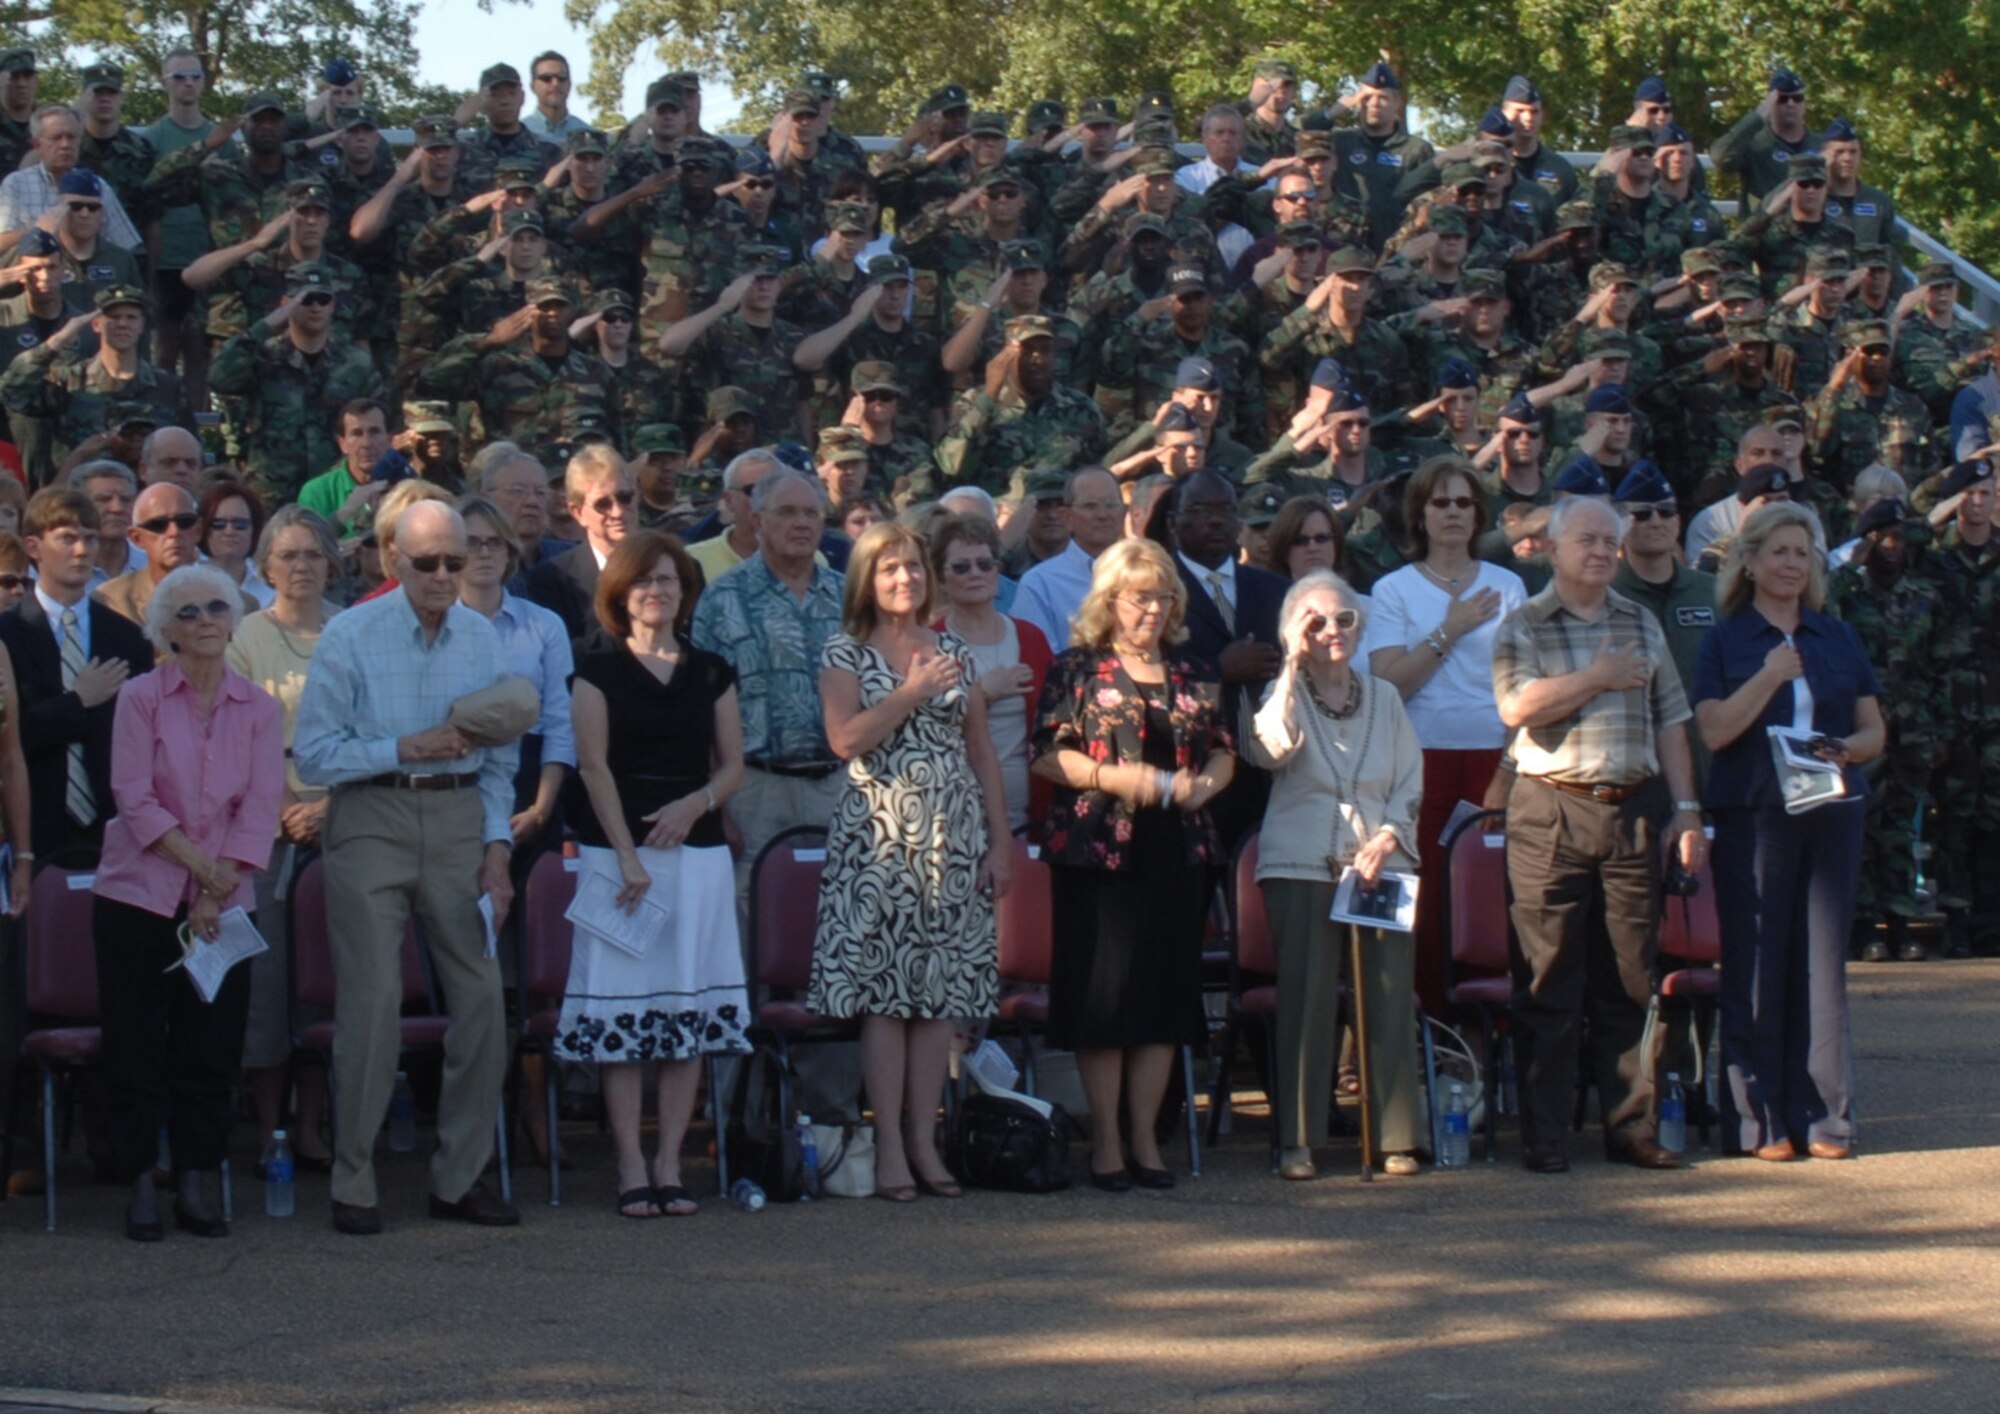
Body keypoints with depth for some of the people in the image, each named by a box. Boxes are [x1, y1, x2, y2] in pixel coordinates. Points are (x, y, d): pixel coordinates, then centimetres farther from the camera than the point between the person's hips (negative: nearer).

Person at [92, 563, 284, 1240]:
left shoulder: (258, 708, 4)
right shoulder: (141, 699, -2)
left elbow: (261, 807, -2)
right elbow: (135, 797, -8)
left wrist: (217, 889, -11)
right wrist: (197, 863, -13)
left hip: (222, 903, 2)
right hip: (139, 896, -2)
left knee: (210, 1049, 3)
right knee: (137, 1049, 0)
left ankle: (200, 1186, 10)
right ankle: (141, 1184, 8)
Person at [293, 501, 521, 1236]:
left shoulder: (484, 640, 9)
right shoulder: (350, 636, -3)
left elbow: (500, 760, 13)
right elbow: (313, 754, -7)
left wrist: (497, 847, 3)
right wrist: (405, 749, -15)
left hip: (460, 817, 4)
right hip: (371, 822, -4)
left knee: (481, 994, 0)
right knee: (373, 1001, -6)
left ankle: (459, 1176, 12)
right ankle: (353, 1184, 3)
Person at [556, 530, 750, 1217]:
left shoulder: (710, 672, 12)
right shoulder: (599, 669, 3)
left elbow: (733, 765, 12)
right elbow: (593, 763, -4)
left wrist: (696, 803, -9)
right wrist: (628, 856, -12)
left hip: (697, 850, 3)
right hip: (616, 846, -3)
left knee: (691, 1006, 0)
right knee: (622, 1008, -5)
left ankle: (669, 1163, 5)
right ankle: (630, 1167, -1)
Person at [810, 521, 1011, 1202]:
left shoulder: (955, 654, 13)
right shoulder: (846, 654, 3)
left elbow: (982, 753, 14)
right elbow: (845, 740, -11)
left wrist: (1000, 839, 8)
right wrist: (912, 693, -14)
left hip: (951, 838, 4)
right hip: (878, 834, -3)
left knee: (940, 992, 3)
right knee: (883, 992, -6)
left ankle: (924, 1139, 7)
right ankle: (889, 1145, -3)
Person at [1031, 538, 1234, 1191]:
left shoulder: (1191, 673, 15)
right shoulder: (1077, 669, 2)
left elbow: (1224, 752, 17)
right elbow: (1047, 755, -5)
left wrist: (1204, 784, -4)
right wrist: (1114, 777, -17)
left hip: (1177, 850, 4)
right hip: (1097, 848, -4)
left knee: (1167, 989, 3)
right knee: (1102, 990, -4)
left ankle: (1146, 1137, 11)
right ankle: (1105, 1142, 2)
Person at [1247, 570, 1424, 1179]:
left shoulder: (1384, 697, 15)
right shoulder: (1285, 692, 7)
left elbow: (1412, 785, 13)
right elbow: (1271, 750, -15)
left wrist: (1388, 837, -4)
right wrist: (1293, 668, -13)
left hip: (1380, 866, 2)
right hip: (1300, 865, -2)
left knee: (1388, 999, -4)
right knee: (1306, 998, -7)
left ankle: (1395, 1138, 2)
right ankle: (1297, 1140, -3)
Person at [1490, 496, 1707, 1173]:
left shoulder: (1642, 625, 15)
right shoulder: (1523, 625, 2)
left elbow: (1669, 722, 14)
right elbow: (1517, 707, -14)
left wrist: (1686, 807, 7)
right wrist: (1599, 677, -10)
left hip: (1633, 812, 4)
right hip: (1552, 811, -4)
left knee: (1631, 977, 5)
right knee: (1549, 982, -2)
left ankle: (1632, 1127, 11)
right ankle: (1544, 1135, 2)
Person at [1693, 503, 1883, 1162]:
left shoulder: (1839, 638, 14)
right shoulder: (1726, 639, 4)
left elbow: (1874, 730, 14)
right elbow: (1713, 730, -8)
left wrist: (1848, 749, -7)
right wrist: (1770, 676, -18)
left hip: (1833, 813, 3)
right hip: (1752, 812, -3)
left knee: (1823, 962, 2)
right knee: (1756, 964, -3)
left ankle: (1822, 1115, 6)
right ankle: (1758, 1119, 1)